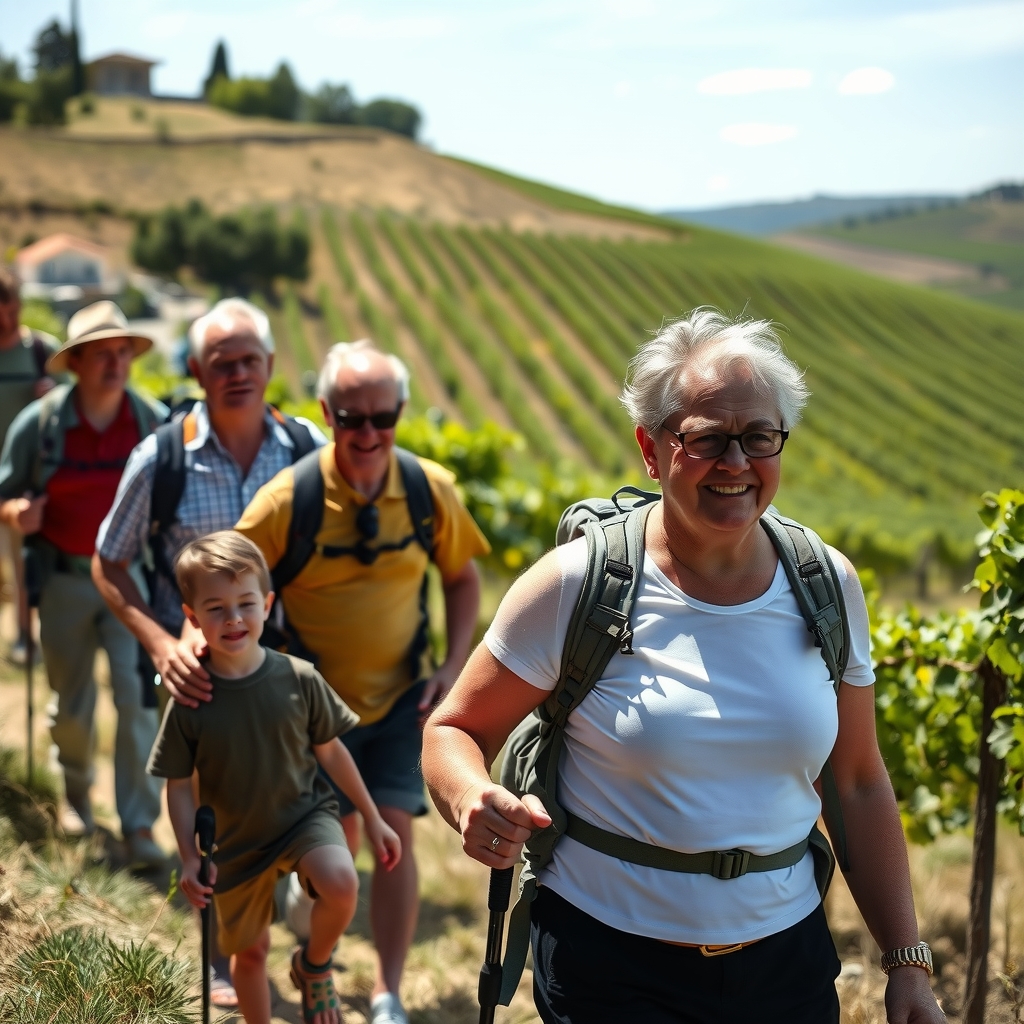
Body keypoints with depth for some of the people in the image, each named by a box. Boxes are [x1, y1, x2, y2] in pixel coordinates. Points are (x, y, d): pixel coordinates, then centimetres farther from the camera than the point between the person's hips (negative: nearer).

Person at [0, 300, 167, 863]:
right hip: (64, 581, 1)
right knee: (71, 704, 12)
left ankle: (139, 824, 1)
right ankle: (76, 786, 42)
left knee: (137, 698, -9)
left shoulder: (154, 419, -4)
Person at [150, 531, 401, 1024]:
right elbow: (179, 786, -5)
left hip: (305, 816, -1)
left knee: (341, 884, -30)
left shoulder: (298, 679, -14)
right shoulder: (189, 701, -15)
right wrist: (190, 858, -11)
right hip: (237, 843, 1)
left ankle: (313, 965, 2)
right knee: (249, 950, 16)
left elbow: (330, 751, -1)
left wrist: (373, 819, 4)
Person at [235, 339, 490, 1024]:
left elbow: (462, 577, 6)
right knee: (339, 839, 10)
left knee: (395, 833, -5)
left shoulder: (430, 489, -10)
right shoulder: (287, 499, -18)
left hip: (401, 696, 1)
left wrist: (455, 667, -3)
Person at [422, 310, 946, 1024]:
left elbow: (859, 783, 6)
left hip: (788, 964, 4)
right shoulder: (576, 584, -14)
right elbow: (455, 730, -5)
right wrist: (474, 804, -28)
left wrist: (908, 961, 6)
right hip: (609, 966, -3)